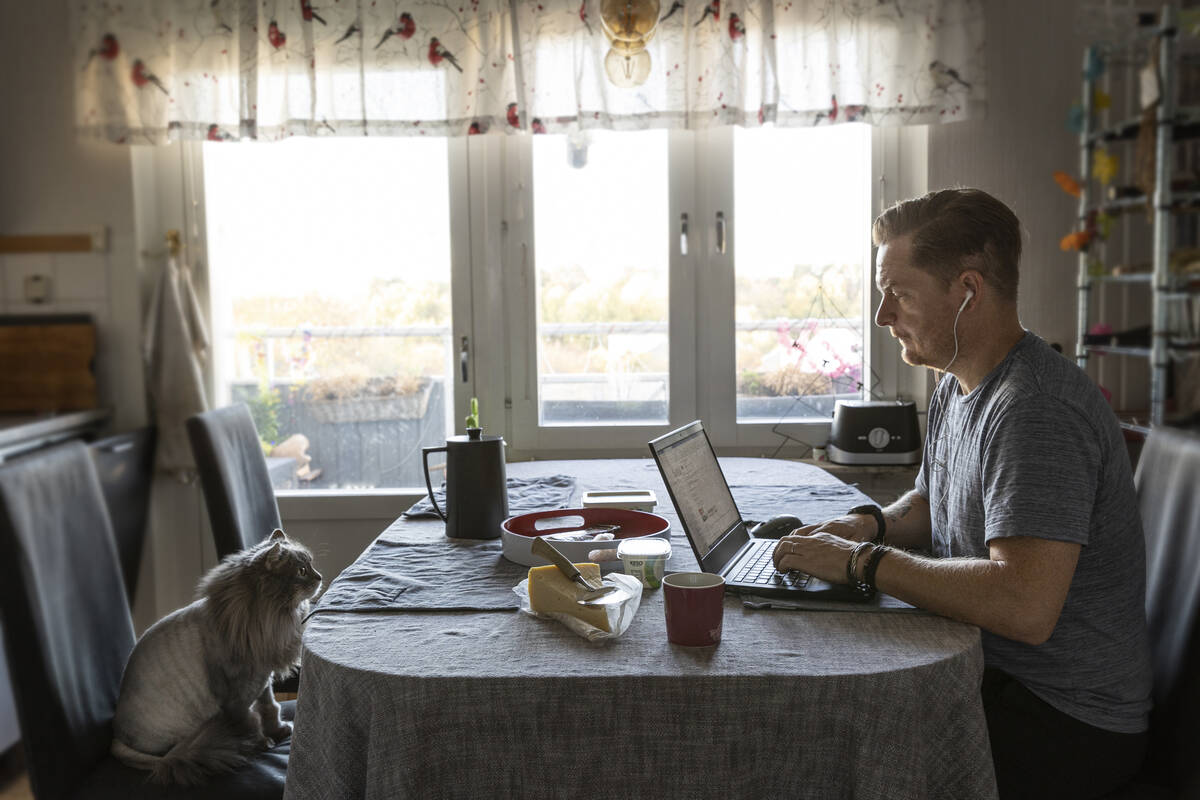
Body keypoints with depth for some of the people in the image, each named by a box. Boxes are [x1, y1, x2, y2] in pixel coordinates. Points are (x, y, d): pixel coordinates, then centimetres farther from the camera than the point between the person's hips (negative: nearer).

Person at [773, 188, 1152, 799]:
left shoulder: (1037, 411, -25)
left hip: (1068, 720, -8)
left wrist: (862, 562, -26)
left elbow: (1024, 607, -35)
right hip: (989, 676, 9)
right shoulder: (954, 391, 7)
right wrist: (872, 525, 0)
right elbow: (931, 504, 23)